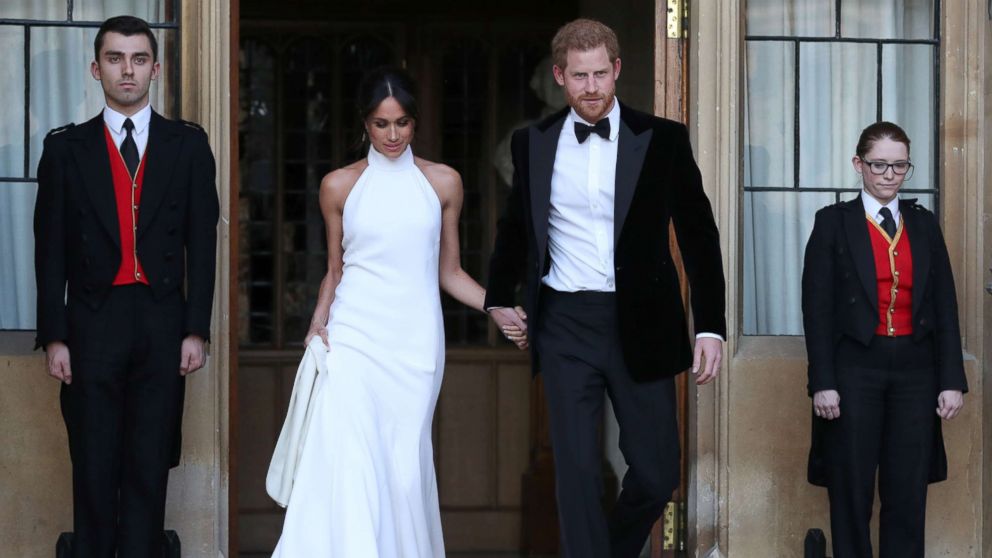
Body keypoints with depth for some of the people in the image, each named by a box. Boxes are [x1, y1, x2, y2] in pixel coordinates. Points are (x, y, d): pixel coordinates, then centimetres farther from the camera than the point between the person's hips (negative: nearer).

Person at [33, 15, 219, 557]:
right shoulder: (66, 148, 6)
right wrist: (53, 337, -3)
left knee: (150, 467, 3)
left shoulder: (188, 145, 7)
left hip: (162, 326, 0)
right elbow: (51, 249, 4)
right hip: (93, 326, 0)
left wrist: (196, 329, -2)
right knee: (94, 468, 4)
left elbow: (200, 241, 5)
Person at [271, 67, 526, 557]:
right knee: (348, 463, -14)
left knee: (406, 466, 0)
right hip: (354, 337, -1)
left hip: (415, 341, 1)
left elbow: (449, 272, 12)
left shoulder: (443, 183, 8)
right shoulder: (340, 186, 6)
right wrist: (318, 323, -2)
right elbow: (334, 269, 14)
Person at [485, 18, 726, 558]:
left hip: (640, 326, 0)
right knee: (577, 473, -3)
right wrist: (499, 297, 26)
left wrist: (710, 327, -4)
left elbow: (698, 235, 1)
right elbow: (514, 226, 22)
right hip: (566, 326, 0)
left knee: (656, 474, 3)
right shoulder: (532, 143, 5)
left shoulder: (663, 140, -1)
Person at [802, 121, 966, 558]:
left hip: (915, 370, 3)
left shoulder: (923, 224, 10)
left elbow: (945, 306, 8)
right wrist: (823, 383, -10)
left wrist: (952, 380, 1)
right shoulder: (834, 222, 1)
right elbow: (817, 308, -3)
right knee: (852, 493, 3)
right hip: (855, 369, -3)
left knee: (908, 493, 3)